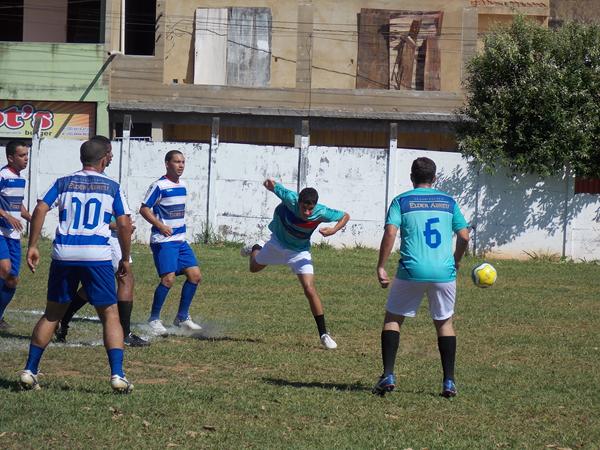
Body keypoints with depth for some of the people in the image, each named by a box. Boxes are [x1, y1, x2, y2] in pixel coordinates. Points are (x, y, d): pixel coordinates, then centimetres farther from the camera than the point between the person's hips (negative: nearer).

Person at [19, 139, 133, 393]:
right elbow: (124, 225, 2)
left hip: (64, 254, 2)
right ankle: (117, 375, -8)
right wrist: (125, 258, 13)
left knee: (52, 314, 14)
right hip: (97, 255, -2)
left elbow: (40, 210, -2)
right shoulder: (111, 187, 7)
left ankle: (29, 371, 12)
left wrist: (32, 246, 1)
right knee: (110, 315, 4)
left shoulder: (64, 183, 10)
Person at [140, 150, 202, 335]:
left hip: (180, 240, 8)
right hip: (163, 241, -8)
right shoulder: (159, 186, -11)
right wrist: (160, 225, -22)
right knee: (168, 278, -17)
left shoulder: (182, 186, 13)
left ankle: (182, 318, 15)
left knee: (195, 275, 3)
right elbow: (144, 209, -11)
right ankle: (154, 319, -3)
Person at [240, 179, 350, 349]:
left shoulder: (321, 213, -34)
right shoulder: (290, 199, -35)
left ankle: (323, 334, -10)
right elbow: (272, 185, -17)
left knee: (310, 289, -17)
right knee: (254, 267, 26)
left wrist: (334, 230, -34)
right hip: (277, 244, 2)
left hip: (300, 252, -2)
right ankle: (256, 248, 63)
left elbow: (345, 216, -19)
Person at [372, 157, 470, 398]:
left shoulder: (401, 201, 3)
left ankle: (388, 376, 1)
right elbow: (464, 236, 7)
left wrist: (381, 267, -4)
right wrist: (456, 262, 24)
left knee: (392, 319, 13)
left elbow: (390, 233, -9)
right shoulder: (448, 202, 10)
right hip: (444, 272, 2)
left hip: (411, 271, -2)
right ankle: (449, 382, 9)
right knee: (445, 322, 16)